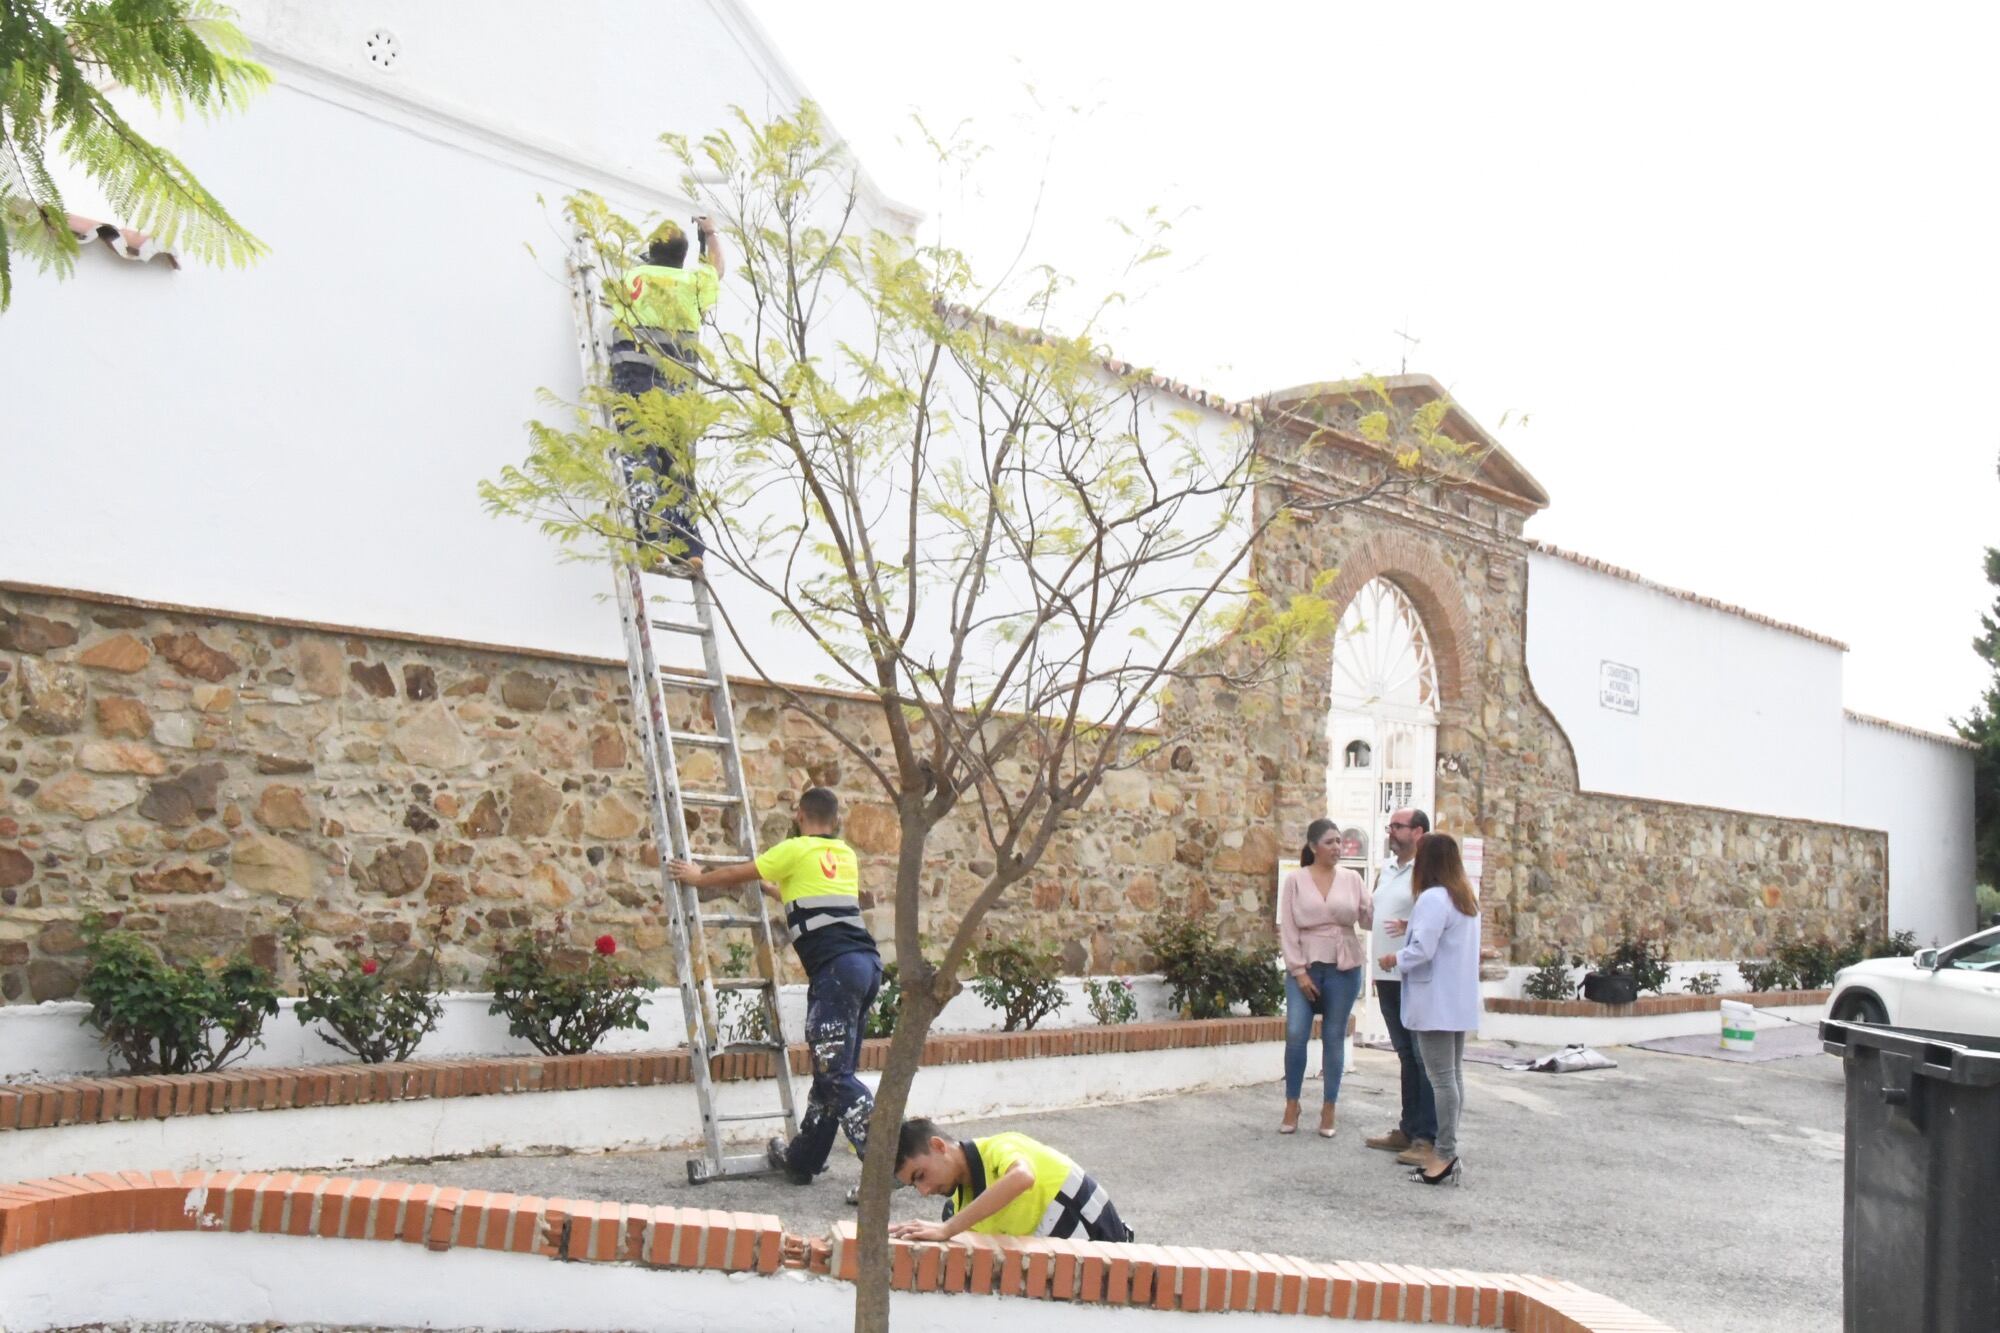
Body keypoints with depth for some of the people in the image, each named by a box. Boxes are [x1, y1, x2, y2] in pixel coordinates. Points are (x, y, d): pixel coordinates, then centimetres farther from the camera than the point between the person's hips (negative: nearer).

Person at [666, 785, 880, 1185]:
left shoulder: (796, 851, 2)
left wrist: (697, 877, 33)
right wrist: (776, 891, 56)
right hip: (867, 963, 8)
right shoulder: (846, 855, 22)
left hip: (836, 968, -8)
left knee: (835, 1075, -9)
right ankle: (801, 1159, 28)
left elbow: (736, 873, 15)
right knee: (829, 1068, 16)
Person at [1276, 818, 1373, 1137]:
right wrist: (1299, 971, -9)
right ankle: (1292, 1105, 7)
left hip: (1343, 969, 1)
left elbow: (1370, 917, -2)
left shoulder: (1351, 879, 5)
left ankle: (1328, 1110, 14)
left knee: (1334, 1038, 5)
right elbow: (1287, 929, -3)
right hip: (1304, 967, -1)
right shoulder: (1295, 880, 0)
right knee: (1296, 1035, -9)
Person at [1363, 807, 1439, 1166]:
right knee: (1406, 1055, 15)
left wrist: (1411, 927, -24)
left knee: (1423, 1057, -4)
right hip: (1387, 975, 8)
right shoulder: (1385, 871, 15)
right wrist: (1376, 963, 16)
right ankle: (1408, 1130, 22)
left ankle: (1427, 1138, -1)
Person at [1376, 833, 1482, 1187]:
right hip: (1460, 1002, 10)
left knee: (1441, 1078, -8)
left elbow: (1422, 949, -22)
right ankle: (1446, 1149, 17)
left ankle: (1445, 1154, -7)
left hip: (1436, 1004, -10)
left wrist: (1394, 959, -4)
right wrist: (1411, 929, 21)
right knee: (1454, 1075, 12)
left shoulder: (1433, 898, -16)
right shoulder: (1467, 898, 14)